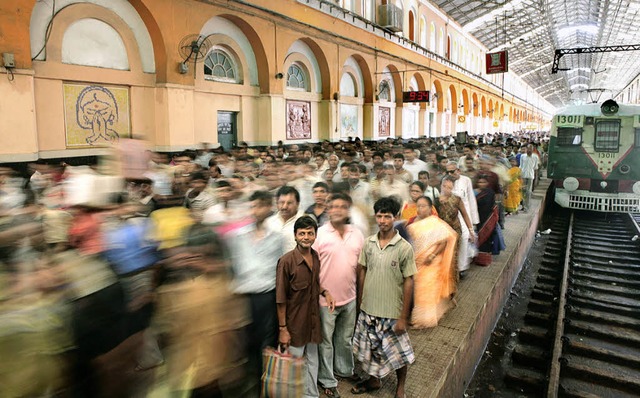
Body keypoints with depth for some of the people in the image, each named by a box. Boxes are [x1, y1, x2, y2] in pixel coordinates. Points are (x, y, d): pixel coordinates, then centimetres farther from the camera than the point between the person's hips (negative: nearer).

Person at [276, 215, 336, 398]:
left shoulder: (316, 256, 0)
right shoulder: (286, 261, -20)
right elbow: (281, 298, -15)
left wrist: (325, 292, -2)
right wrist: (282, 328, -14)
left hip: (313, 319, 6)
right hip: (295, 321, -6)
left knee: (312, 361, 19)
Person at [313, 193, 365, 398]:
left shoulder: (357, 234, 2)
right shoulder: (320, 234, -11)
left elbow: (361, 265, 9)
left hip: (350, 297, 4)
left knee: (345, 338, 22)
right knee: (326, 341, 10)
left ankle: (344, 369, 43)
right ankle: (327, 380, 27)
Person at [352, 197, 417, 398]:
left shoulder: (404, 248, -14)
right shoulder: (368, 243, -3)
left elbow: (408, 283, -11)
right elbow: (362, 272, 6)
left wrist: (403, 317, -11)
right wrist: (360, 303, 7)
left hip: (392, 312, -4)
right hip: (368, 309, 4)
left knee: (398, 352, 11)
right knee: (371, 348, 20)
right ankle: (374, 380, 45)